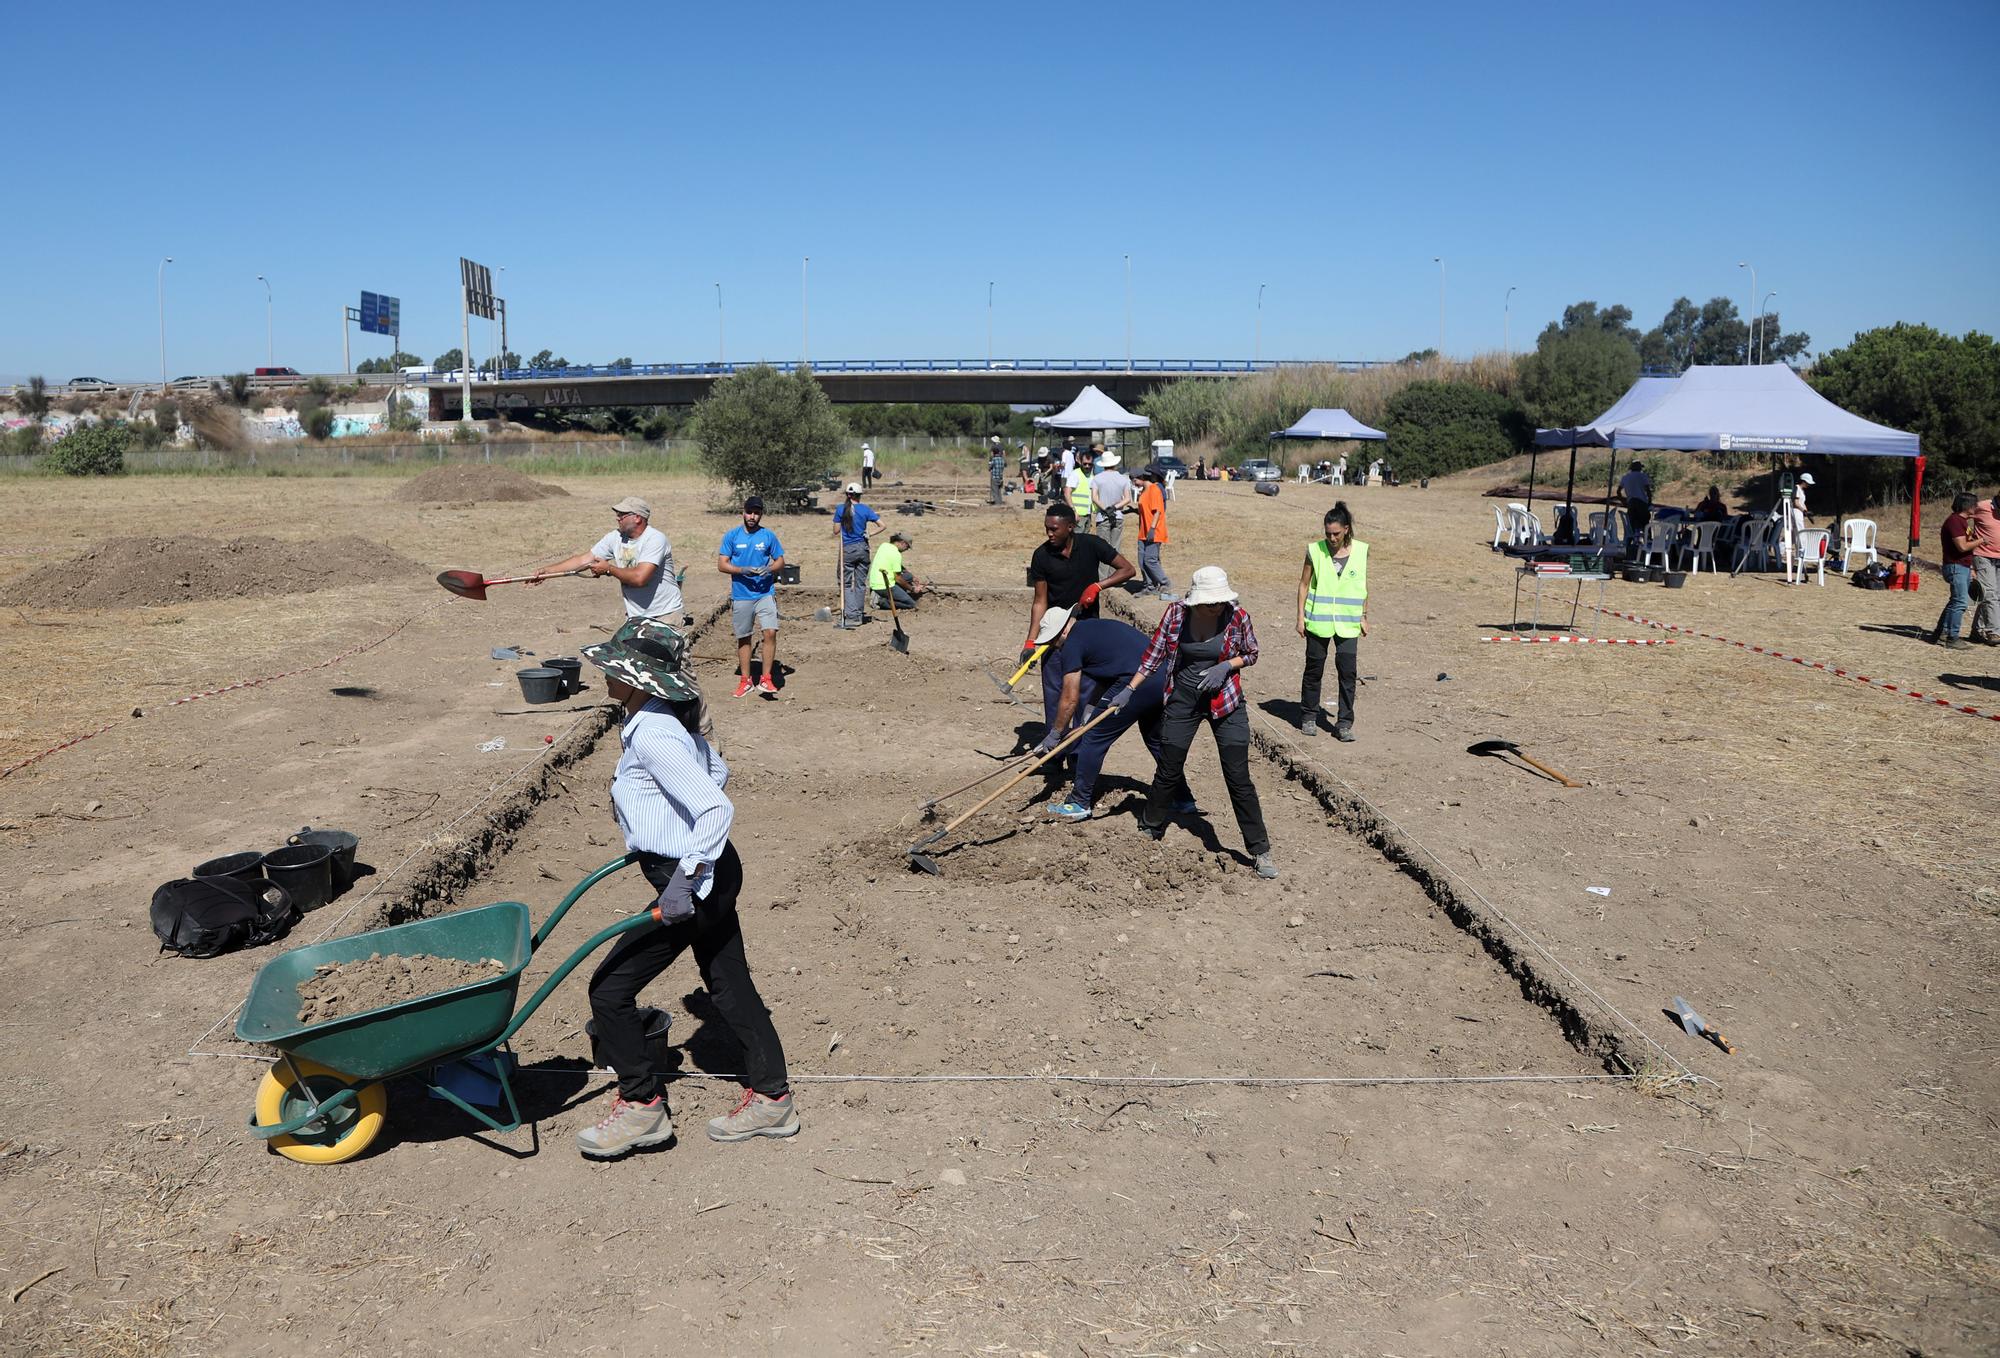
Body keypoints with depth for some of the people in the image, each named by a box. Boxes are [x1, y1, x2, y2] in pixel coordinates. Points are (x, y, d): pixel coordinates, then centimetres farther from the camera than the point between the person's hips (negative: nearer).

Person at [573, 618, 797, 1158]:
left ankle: (641, 1104, 16)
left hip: (691, 882, -10)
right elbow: (716, 771, 24)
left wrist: (684, 877, -30)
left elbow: (717, 809, -29)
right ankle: (771, 1098, 29)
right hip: (710, 873, 10)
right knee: (729, 985, 18)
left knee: (609, 988, 2)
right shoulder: (669, 720, 7)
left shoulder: (651, 735, -22)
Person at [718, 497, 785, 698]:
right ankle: (745, 681, 21)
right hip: (741, 595, 0)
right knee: (743, 638, 9)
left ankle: (766, 679, -7)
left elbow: (780, 560, 10)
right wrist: (742, 570, -17)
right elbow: (722, 564, 0)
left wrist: (769, 569, -12)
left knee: (770, 632, -15)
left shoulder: (768, 536, 3)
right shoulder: (732, 536, 1)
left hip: (765, 593, 0)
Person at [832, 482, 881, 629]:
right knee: (861, 583, 10)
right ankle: (858, 616, 14)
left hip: (847, 549, -1)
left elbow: (836, 530, 0)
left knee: (846, 584, 4)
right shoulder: (864, 509, -3)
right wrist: (869, 532, 7)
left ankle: (851, 615, -9)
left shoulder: (841, 509, -4)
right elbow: (882, 525, -5)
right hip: (862, 548, 1)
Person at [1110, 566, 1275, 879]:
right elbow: (1154, 654, 0)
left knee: (1239, 778, -2)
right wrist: (1129, 690, -2)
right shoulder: (1176, 614, -13)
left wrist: (1225, 666, -18)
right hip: (1183, 699, 1)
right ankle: (1150, 832, 34)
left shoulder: (1238, 616, -15)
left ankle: (1260, 851, 8)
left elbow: (1251, 654, 2)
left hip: (1226, 702, -1)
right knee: (1168, 771, 11)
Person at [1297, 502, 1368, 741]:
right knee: (1314, 668, 8)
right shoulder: (1315, 550, -3)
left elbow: (1363, 586, 10)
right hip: (1318, 621, -1)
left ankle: (1344, 724, 4)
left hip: (1347, 623, 1)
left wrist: (1364, 616, 10)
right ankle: (1309, 717, 23)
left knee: (1348, 671, -4)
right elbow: (1304, 584, 3)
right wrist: (1300, 616, -1)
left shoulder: (1360, 551, 1)